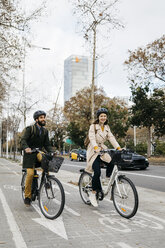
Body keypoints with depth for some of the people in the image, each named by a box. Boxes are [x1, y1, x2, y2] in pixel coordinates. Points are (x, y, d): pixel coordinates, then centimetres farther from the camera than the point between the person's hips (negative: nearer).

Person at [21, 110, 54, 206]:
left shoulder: (45, 131, 10)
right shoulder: (30, 129, -5)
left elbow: (47, 144, 9)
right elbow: (23, 140, -15)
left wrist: (53, 152, -9)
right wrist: (26, 148, -36)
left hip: (38, 153, 4)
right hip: (29, 154, -4)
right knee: (30, 173, -17)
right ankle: (27, 196, -3)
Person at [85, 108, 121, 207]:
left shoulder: (107, 127, 12)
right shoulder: (93, 126, -5)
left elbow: (111, 138, 0)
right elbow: (92, 138, -20)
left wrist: (118, 147, -16)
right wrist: (96, 147, -40)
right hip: (94, 151, -5)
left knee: (112, 163, -23)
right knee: (97, 172, -17)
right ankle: (93, 194, -4)